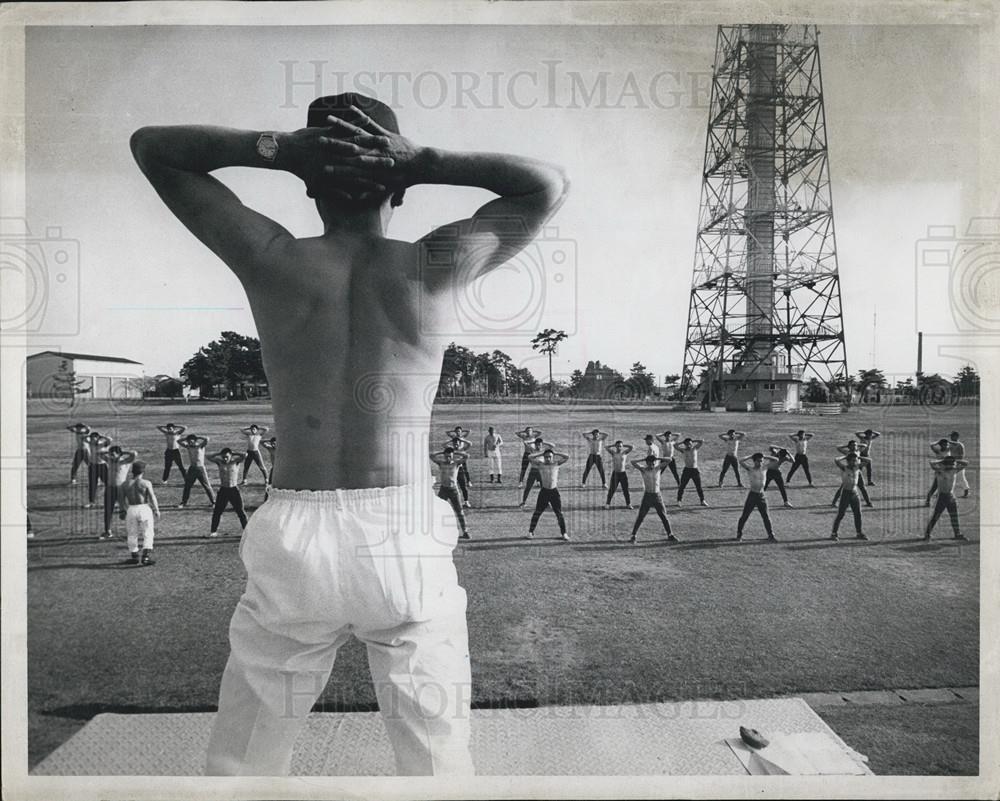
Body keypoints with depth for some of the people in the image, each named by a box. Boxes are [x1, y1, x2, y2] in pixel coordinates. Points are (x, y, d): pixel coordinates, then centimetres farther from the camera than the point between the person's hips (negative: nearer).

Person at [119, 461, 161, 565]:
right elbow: (152, 498, -5)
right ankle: (145, 556, -7)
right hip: (144, 509, -3)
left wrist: (123, 511, 19)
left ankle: (134, 556, 27)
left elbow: (122, 500, 7)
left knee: (132, 534, 17)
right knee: (148, 533, 3)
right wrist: (156, 511, 5)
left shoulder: (125, 484, 1)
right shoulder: (146, 483, -9)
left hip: (131, 510, 3)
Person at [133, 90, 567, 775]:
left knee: (240, 765, 20)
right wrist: (423, 162, 2)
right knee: (438, 763, 15)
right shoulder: (437, 267, -1)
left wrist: (280, 148, 2)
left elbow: (151, 147, 15)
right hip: (409, 540, 0)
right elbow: (550, 185, 14)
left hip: (294, 539, 1)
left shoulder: (272, 259, 0)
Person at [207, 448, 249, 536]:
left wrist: (233, 454, -8)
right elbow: (209, 457, -5)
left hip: (234, 490, -2)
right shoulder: (220, 462, 3)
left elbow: (245, 456, -17)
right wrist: (219, 454, -6)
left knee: (240, 511, 1)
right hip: (223, 490, 2)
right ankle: (214, 531, 16)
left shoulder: (236, 462, -3)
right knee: (217, 511, 4)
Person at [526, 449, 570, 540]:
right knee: (537, 512, 1)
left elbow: (567, 458, -5)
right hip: (544, 491, -1)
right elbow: (531, 458, -14)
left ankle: (563, 533, 15)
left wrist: (556, 454, -2)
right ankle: (530, 531, 10)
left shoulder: (556, 464, 3)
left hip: (554, 491, 1)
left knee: (559, 513, 5)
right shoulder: (540, 465, -1)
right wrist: (541, 454, -6)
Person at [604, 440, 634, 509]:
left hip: (623, 473, 1)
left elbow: (631, 447, -10)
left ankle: (628, 504, 16)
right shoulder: (613, 452, 0)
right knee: (611, 490, 1)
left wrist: (623, 445, -2)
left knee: (626, 490, 5)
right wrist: (614, 445, -3)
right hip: (615, 473, -1)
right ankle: (607, 504, 11)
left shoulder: (624, 452, 2)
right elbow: (606, 448, -12)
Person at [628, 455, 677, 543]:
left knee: (664, 516, 5)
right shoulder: (643, 470, -4)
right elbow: (633, 463, -17)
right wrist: (644, 459, -10)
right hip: (647, 495, -2)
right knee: (640, 517, -1)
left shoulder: (658, 468, 2)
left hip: (657, 496, 2)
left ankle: (670, 535, 17)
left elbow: (669, 460, -3)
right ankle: (633, 535, 6)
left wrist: (657, 458, -5)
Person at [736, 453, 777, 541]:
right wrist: (750, 457, -12)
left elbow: (776, 462, 4)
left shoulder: (765, 468, 4)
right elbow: (741, 462, -23)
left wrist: (765, 457, 0)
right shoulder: (750, 469, -6)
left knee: (766, 516, 4)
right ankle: (739, 533, 14)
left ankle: (771, 535, 12)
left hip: (761, 495, 3)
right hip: (752, 494, -2)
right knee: (745, 516, 2)